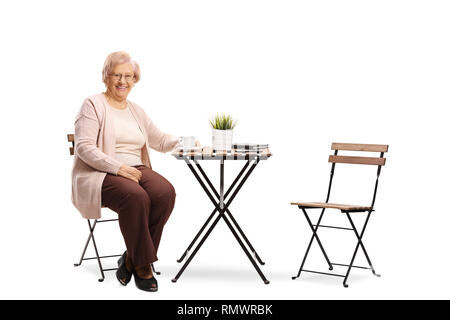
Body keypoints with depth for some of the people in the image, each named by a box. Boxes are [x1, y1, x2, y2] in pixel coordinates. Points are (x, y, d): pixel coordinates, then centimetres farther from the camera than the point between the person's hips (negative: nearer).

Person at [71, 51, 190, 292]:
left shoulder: (136, 111, 22)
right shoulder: (93, 105, 2)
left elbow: (160, 140, 26)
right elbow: (84, 147, -10)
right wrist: (118, 167, -21)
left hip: (136, 170, 6)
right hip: (100, 174, -6)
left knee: (166, 192, -26)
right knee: (135, 196, -36)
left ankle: (131, 258, -14)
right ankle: (142, 265, -20)